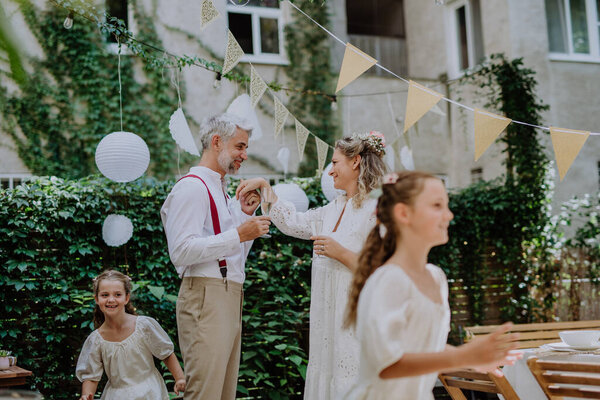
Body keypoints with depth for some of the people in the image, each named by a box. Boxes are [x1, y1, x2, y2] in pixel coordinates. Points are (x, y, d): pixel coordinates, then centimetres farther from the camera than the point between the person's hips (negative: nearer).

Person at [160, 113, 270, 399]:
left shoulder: (221, 192, 24)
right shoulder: (192, 187, -7)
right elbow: (182, 251, -19)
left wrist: (246, 215, 14)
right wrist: (239, 234, -18)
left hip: (230, 298, 10)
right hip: (205, 298, -10)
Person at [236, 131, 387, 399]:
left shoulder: (378, 209, -13)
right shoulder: (336, 208, 14)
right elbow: (294, 223, 22)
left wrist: (341, 253, -19)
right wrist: (264, 187, 21)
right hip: (327, 317, 9)